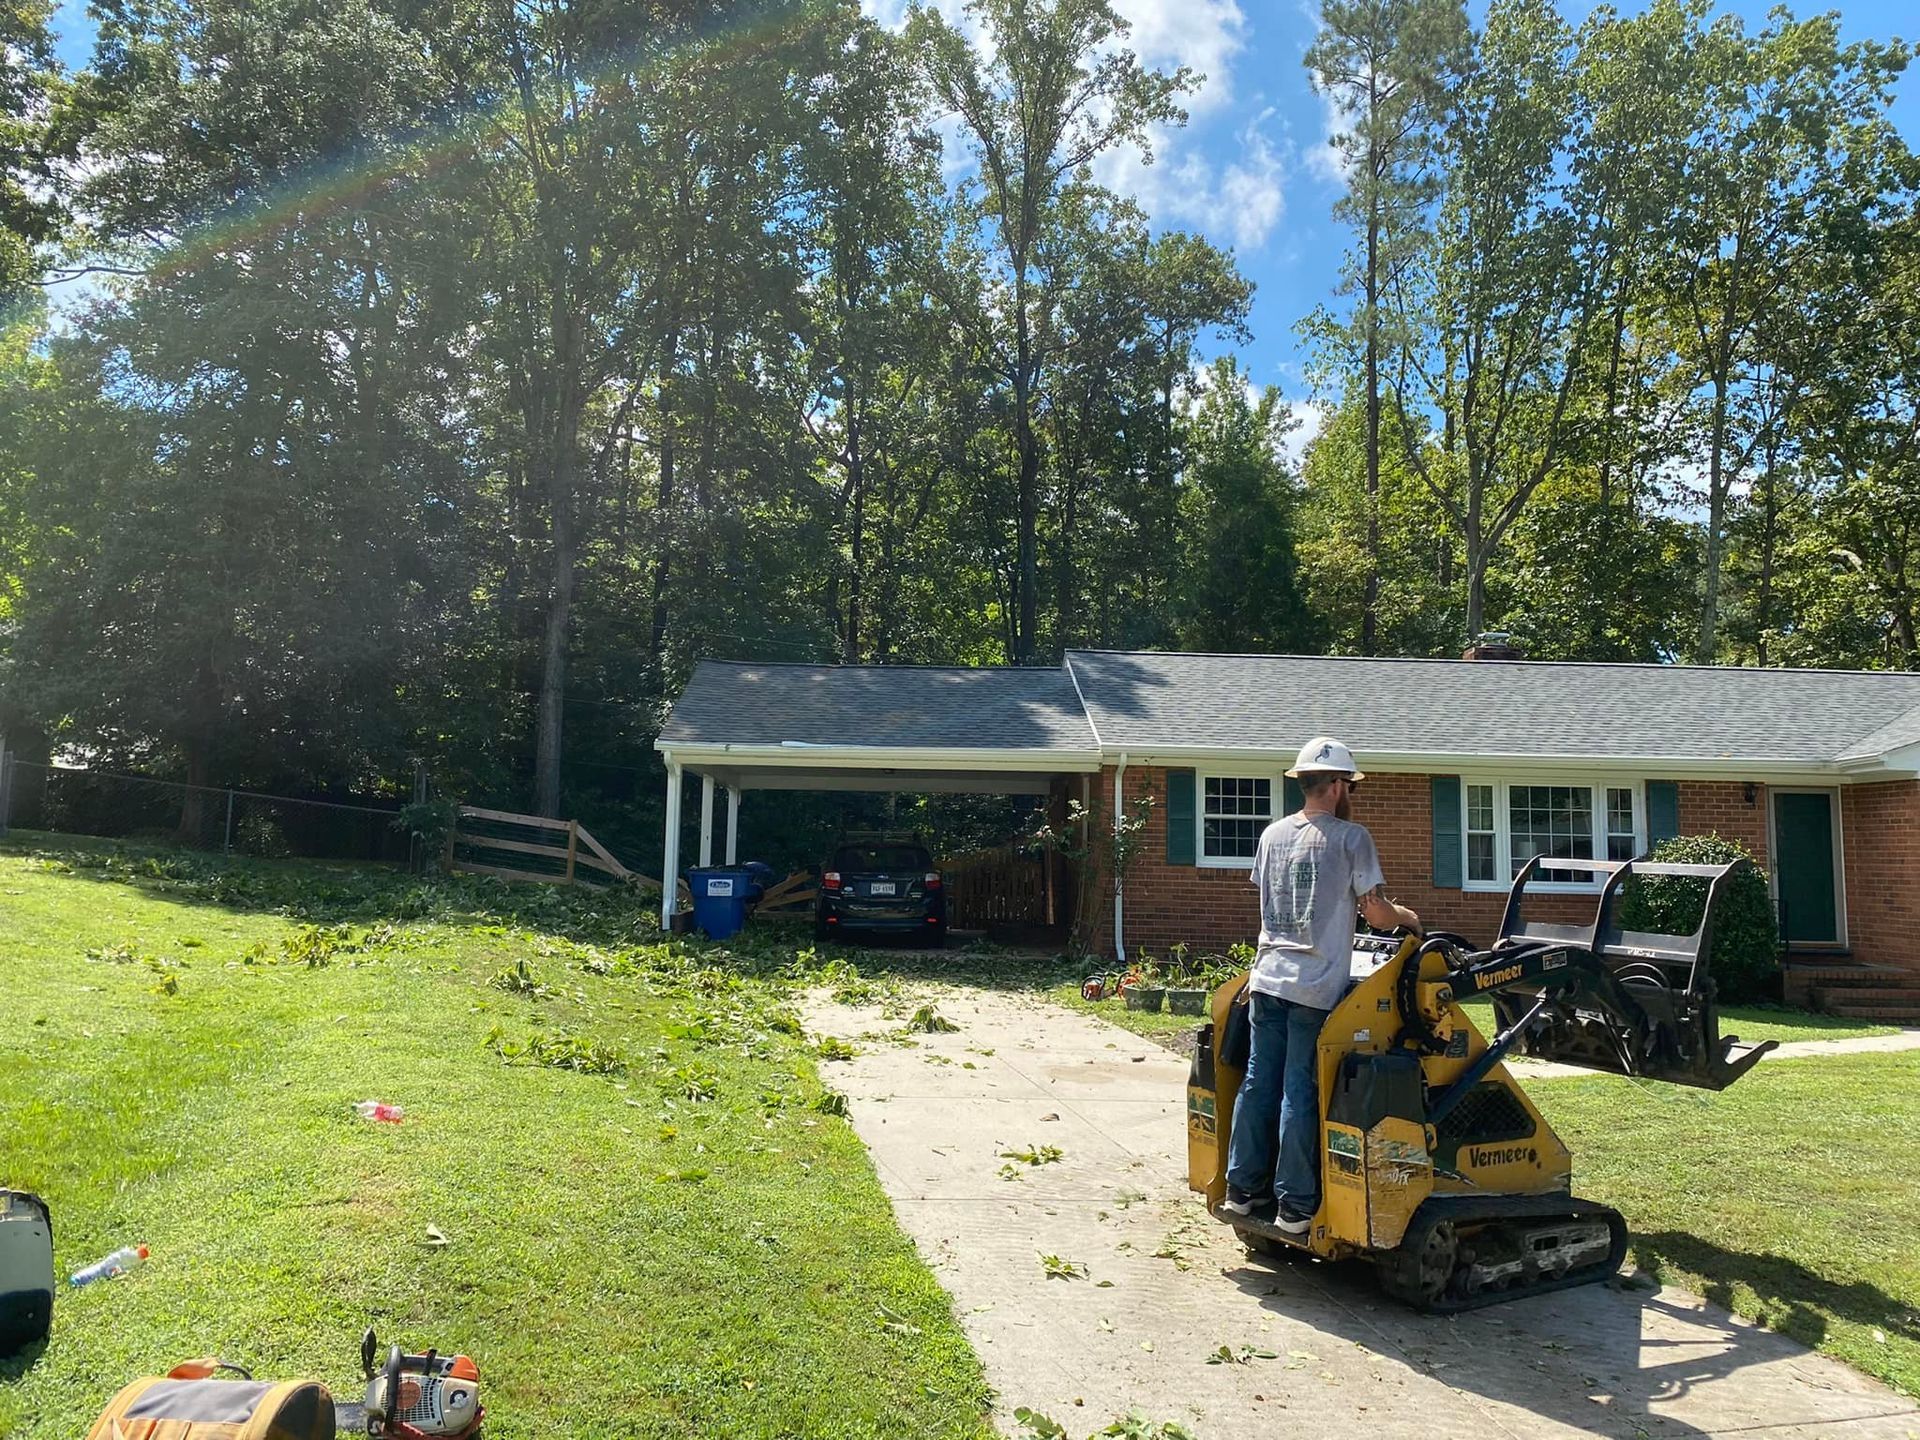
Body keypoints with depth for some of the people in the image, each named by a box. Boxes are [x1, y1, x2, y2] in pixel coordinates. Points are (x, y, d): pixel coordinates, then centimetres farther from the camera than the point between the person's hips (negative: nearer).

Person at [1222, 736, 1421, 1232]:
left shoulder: (1272, 835, 10)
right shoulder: (1350, 837, -7)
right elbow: (1377, 914, -7)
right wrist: (1407, 916, 15)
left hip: (1268, 979, 5)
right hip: (1316, 987, -5)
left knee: (1258, 1084, 11)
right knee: (1300, 1094, 0)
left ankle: (1244, 1189, 20)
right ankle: (1296, 1205, 8)